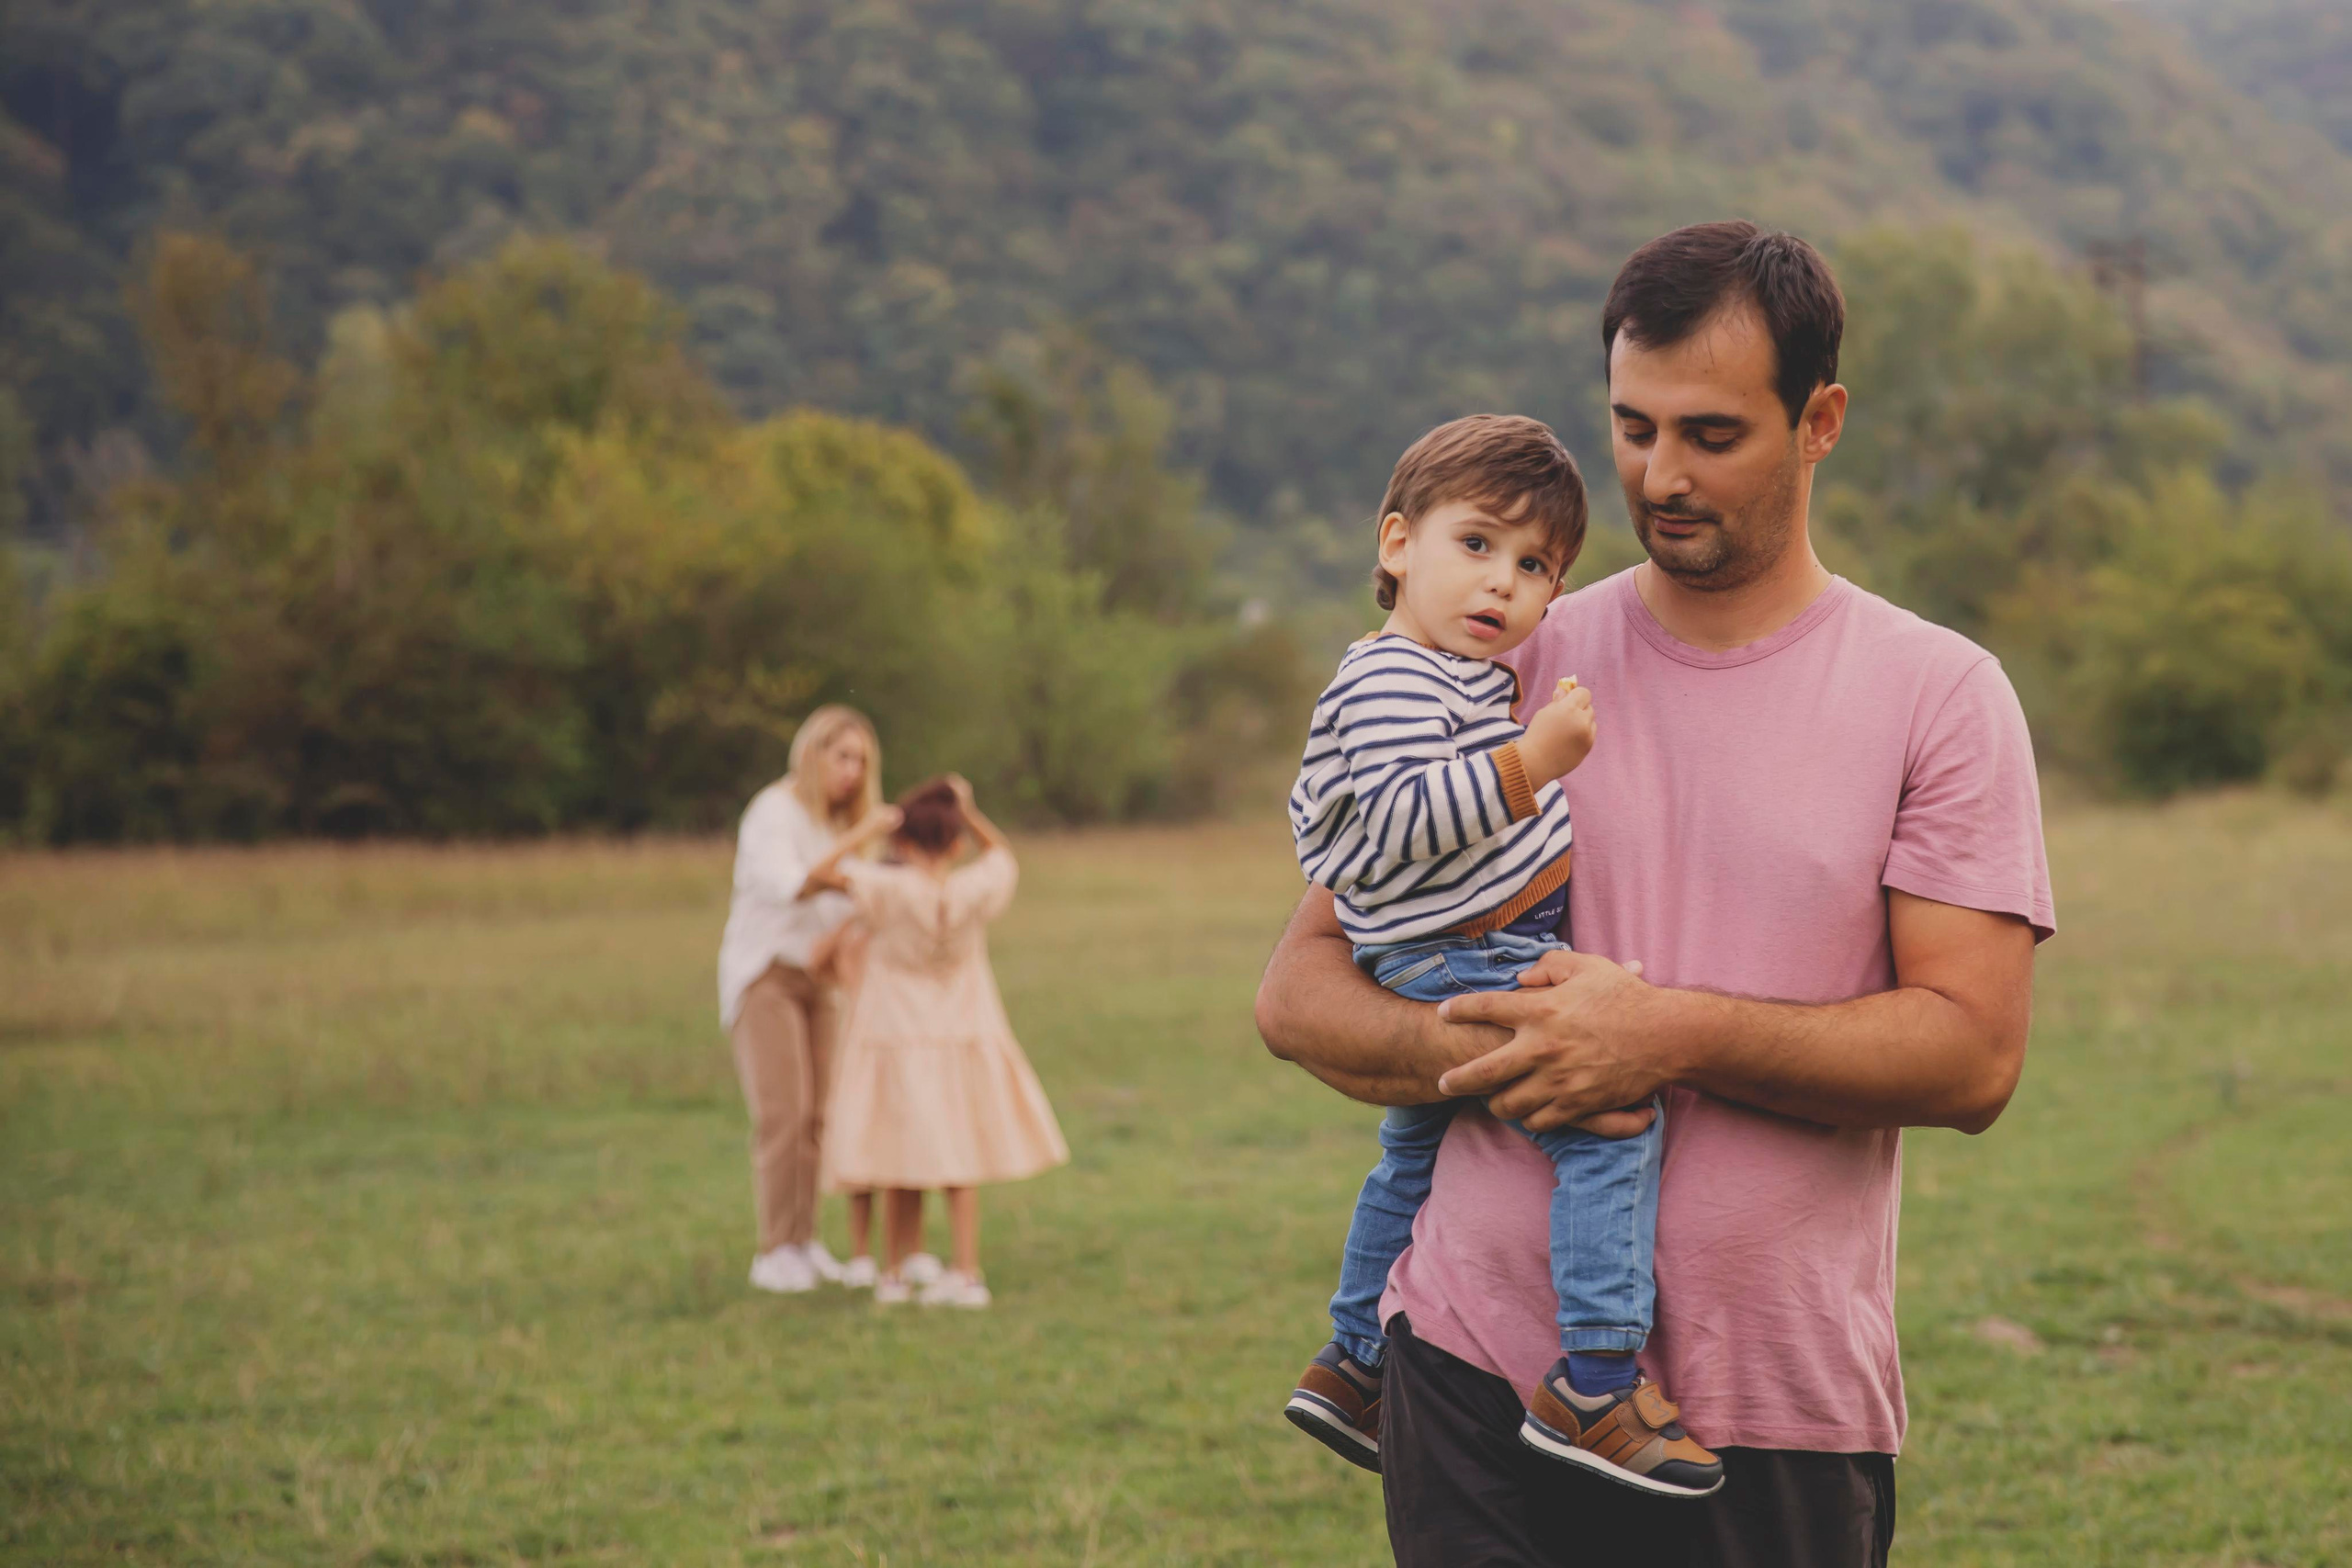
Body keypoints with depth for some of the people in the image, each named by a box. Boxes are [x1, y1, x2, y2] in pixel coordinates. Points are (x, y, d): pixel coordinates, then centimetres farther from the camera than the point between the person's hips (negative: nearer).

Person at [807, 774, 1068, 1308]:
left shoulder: (890, 890, -17)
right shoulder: (975, 892, -8)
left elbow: (821, 873, -18)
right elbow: (1002, 854, 13)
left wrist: (870, 828, -12)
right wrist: (967, 810, 5)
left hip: (896, 1040, -2)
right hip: (965, 1041, 2)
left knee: (904, 1167, 8)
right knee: (960, 1164, 10)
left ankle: (893, 1273, 16)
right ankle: (965, 1273, 5)